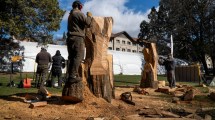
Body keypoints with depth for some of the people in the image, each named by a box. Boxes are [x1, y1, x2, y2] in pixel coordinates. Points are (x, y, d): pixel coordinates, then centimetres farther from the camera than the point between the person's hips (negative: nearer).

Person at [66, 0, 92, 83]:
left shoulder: (71, 15, 25)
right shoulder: (79, 13, -4)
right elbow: (87, 23, -10)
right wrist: (89, 16, 8)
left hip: (71, 38, 10)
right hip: (77, 38, -9)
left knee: (71, 57, 6)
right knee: (78, 56, -13)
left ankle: (70, 75, 3)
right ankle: (73, 76, -21)